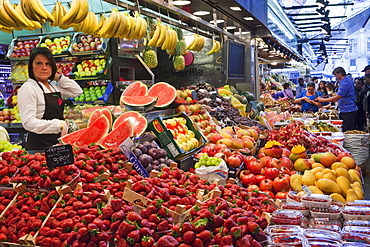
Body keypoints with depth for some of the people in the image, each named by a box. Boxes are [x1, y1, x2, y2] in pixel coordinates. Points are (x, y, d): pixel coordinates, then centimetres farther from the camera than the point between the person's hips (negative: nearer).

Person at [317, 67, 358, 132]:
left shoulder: (345, 83, -17)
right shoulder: (347, 80, 16)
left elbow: (336, 98, -20)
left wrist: (322, 100, -11)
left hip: (348, 111, -10)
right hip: (344, 110, 10)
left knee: (347, 131, -8)